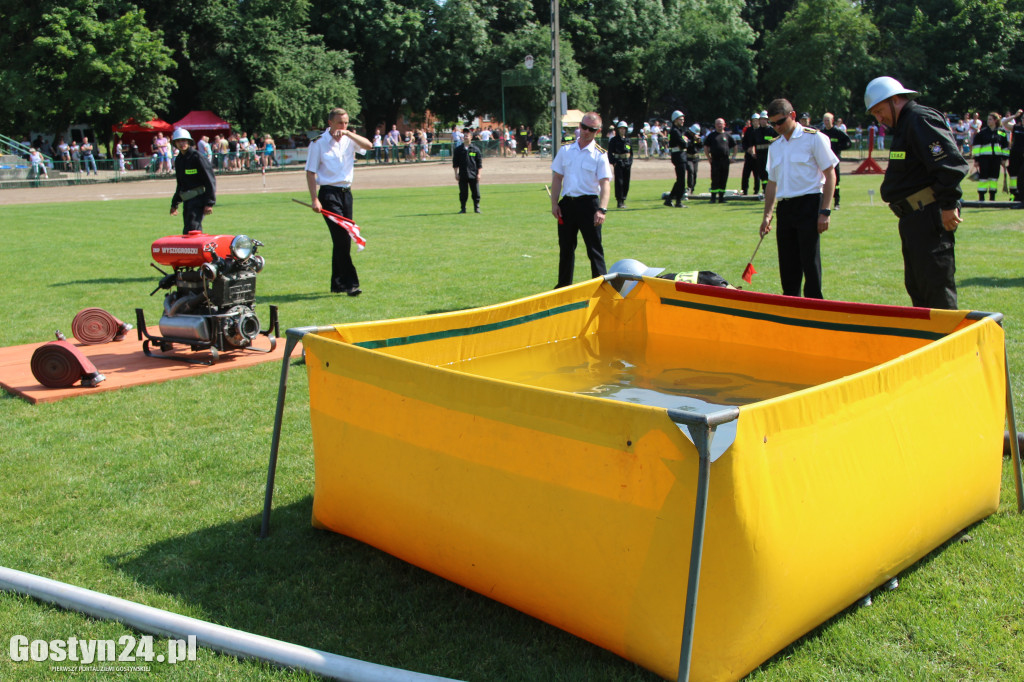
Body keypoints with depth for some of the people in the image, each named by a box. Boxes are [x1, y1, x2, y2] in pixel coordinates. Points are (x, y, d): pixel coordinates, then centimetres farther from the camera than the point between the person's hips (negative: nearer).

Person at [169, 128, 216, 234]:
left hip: (198, 198, -8)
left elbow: (210, 181, -12)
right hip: (186, 201, 8)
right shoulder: (179, 160, 15)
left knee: (190, 231, -17)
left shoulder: (197, 157, -9)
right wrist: (174, 204, 23)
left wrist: (209, 203, -17)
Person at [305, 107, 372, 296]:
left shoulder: (349, 140, 9)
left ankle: (337, 283, 18)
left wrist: (348, 133, -15)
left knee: (344, 239, 8)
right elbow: (310, 172, -5)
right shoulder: (319, 143, -4)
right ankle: (350, 283, -11)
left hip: (346, 193, 6)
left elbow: (368, 145, -8)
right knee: (341, 238, -13)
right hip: (329, 194, -6)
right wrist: (314, 199, -12)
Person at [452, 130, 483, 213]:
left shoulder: (475, 149, 4)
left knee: (476, 193, 1)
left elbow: (479, 162, 4)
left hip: (473, 175, -1)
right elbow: (455, 163, 8)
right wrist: (456, 174, 1)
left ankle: (476, 208, 12)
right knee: (463, 193, 3)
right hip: (462, 175, 1)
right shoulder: (458, 149, 6)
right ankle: (463, 209, 11)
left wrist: (478, 173, -2)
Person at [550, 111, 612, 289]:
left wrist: (602, 209, -26)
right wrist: (554, 203, 3)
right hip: (566, 203, 4)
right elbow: (557, 178, 11)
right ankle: (564, 286, 25)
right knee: (566, 247, 13)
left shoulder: (600, 155, -4)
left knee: (594, 247, -3)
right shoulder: (566, 150, 8)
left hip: (588, 202, -4)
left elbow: (605, 183, -13)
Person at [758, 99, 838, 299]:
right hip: (785, 207, 6)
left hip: (809, 203, -6)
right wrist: (767, 215, 12)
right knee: (787, 263, 7)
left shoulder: (814, 138, -2)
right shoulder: (774, 146, 15)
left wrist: (825, 211, -12)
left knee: (810, 260, -7)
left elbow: (830, 174, -5)